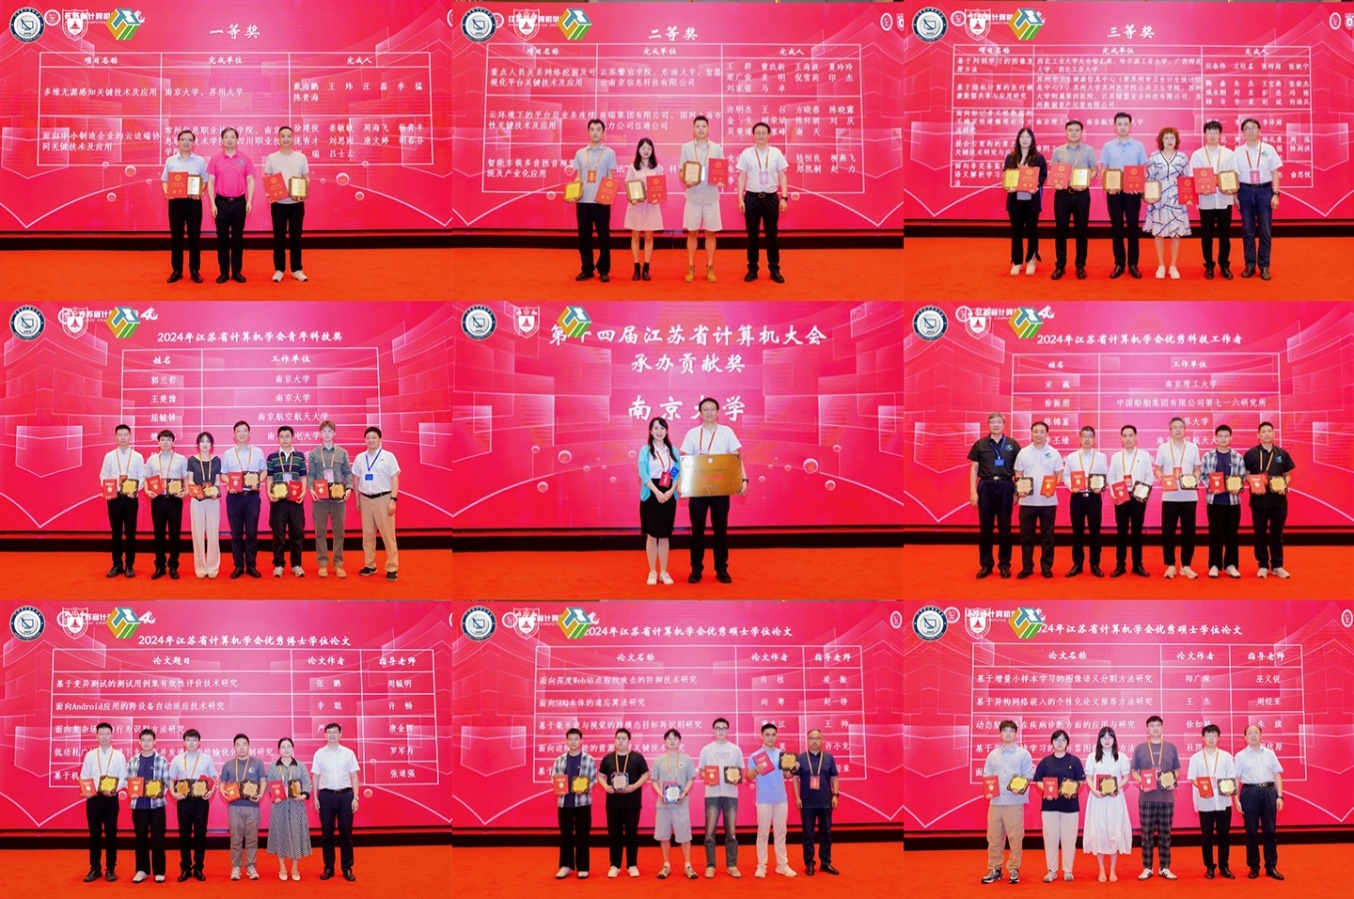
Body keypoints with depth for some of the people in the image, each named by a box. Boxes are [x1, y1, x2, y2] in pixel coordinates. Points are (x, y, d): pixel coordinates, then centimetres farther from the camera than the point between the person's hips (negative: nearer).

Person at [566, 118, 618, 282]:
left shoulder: (609, 153, 4)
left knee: (603, 236, 0)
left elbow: (610, 178, 2)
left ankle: (604, 270, 7)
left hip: (601, 201, -3)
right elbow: (578, 178, 12)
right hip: (583, 201, 3)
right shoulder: (580, 154, 11)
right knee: (584, 236, 5)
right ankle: (587, 269, 13)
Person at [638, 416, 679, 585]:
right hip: (651, 495, -2)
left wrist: (671, 491, -13)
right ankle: (652, 572, 6)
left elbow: (678, 473, 3)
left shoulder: (673, 451, 7)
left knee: (664, 535, 5)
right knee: (652, 534, 0)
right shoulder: (645, 450, -1)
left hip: (669, 496, 2)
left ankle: (664, 572, 11)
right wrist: (657, 492, -20)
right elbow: (643, 474, -10)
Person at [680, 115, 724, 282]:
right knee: (692, 233, 3)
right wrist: (686, 181, -18)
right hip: (693, 196, -1)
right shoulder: (686, 148, 2)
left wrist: (720, 181, -16)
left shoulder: (717, 148, 4)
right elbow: (681, 171, 3)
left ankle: (710, 268, 11)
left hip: (711, 196, 1)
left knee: (710, 233, 4)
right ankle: (691, 268, 9)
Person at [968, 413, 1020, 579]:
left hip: (1005, 487, 0)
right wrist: (973, 491, -2)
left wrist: (1017, 491, 0)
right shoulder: (980, 445, 4)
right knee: (985, 527, 4)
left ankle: (1004, 564, 12)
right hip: (986, 486, 0)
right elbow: (974, 469, 5)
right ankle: (985, 564, 11)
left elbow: (1018, 470, 7)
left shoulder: (1012, 445, 5)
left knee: (1005, 527, 4)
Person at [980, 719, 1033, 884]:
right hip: (995, 802, 3)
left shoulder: (1023, 754, 4)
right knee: (994, 837, 5)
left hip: (1015, 802, -3)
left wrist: (1022, 788, -20)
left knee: (1015, 837, -1)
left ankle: (1014, 870, 7)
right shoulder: (993, 755, 14)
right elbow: (986, 776, 14)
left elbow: (1028, 776, -1)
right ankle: (995, 869, 12)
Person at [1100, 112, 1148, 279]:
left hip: (1133, 192, -1)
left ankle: (1133, 264, 7)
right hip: (1114, 192, 1)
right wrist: (1108, 185, -12)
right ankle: (1119, 264, 9)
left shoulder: (1138, 146, 4)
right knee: (1116, 228, 3)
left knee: (1132, 227, 1)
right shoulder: (1108, 147, 6)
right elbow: (1103, 170, 5)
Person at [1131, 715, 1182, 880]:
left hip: (1166, 797, 1)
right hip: (1146, 797, -1)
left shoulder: (1171, 747, 8)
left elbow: (1177, 769, 13)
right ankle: (1147, 868, 5)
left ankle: (1165, 868, 9)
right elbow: (1134, 771, 7)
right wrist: (1141, 782, -12)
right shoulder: (1140, 748, 6)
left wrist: (1173, 781, -7)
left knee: (1165, 834, 3)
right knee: (1147, 834, 1)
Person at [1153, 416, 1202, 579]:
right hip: (1169, 496, -1)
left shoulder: (1193, 447, 7)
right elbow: (1157, 469, 6)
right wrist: (1162, 479, -14)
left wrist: (1195, 479, -10)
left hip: (1189, 496, 1)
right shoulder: (1163, 448, 4)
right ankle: (1170, 565, 7)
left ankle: (1186, 566, 10)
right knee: (1168, 531, -1)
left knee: (1188, 531, 3)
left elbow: (1198, 469, 10)